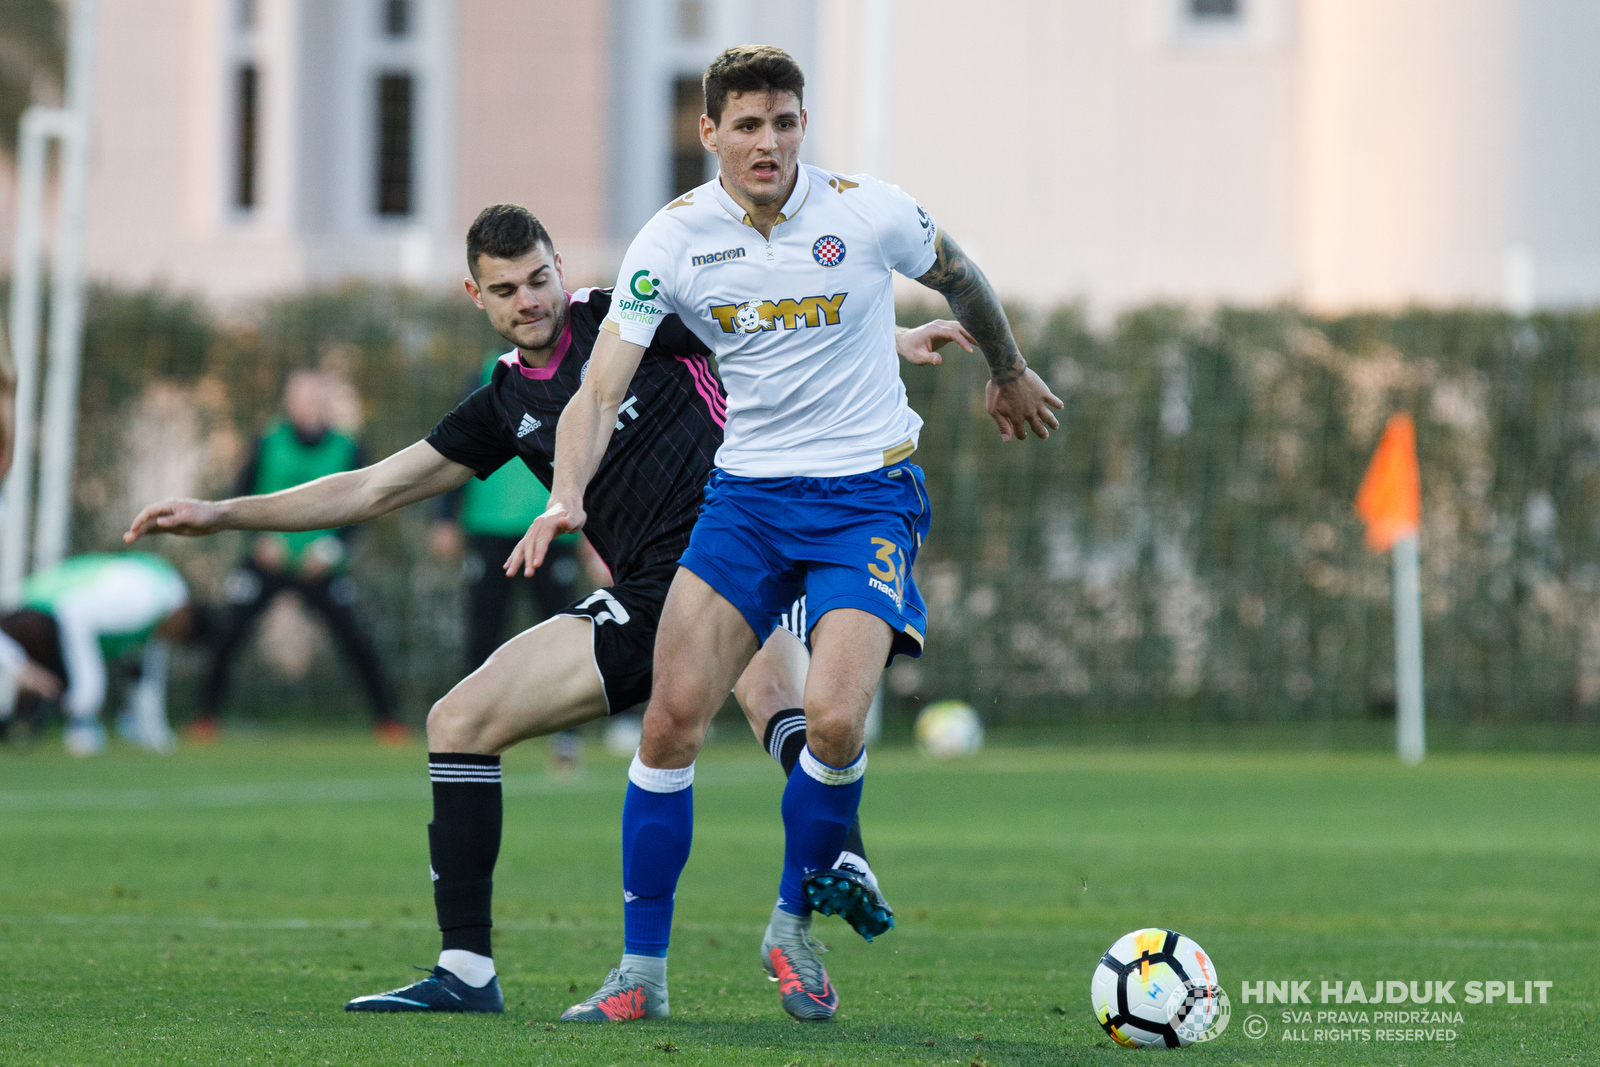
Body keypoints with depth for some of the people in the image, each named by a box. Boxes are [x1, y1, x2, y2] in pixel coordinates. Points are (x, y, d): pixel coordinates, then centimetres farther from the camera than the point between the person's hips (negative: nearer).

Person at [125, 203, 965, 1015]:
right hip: (640, 600, 6)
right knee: (458, 722, 0)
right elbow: (375, 488, 20)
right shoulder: (506, 406, 16)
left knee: (772, 696, -38)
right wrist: (224, 514, 17)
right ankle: (466, 971, 1)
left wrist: (891, 341, -1)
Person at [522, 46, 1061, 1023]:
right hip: (748, 493, 2)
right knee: (673, 718, -8)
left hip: (868, 493, -2)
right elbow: (603, 385, -11)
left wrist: (1009, 374, 29)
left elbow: (959, 278, 13)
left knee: (834, 718, -21)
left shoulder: (871, 213, -9)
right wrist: (569, 494, -29)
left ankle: (795, 926, 4)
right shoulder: (673, 240, -7)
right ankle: (643, 972, 3)